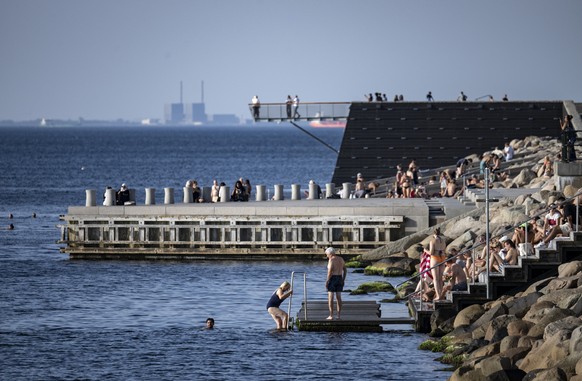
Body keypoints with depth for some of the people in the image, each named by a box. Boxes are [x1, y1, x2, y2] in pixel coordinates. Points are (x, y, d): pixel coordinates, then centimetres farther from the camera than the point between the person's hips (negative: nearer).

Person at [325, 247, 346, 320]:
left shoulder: (331, 260, -14)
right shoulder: (341, 259, 8)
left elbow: (330, 272, -19)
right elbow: (345, 270, 11)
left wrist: (327, 282, -14)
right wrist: (343, 280, 17)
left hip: (332, 278, -6)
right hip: (339, 279, 6)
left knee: (330, 297, -1)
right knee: (338, 297, 10)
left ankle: (331, 315, -3)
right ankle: (339, 315, 7)